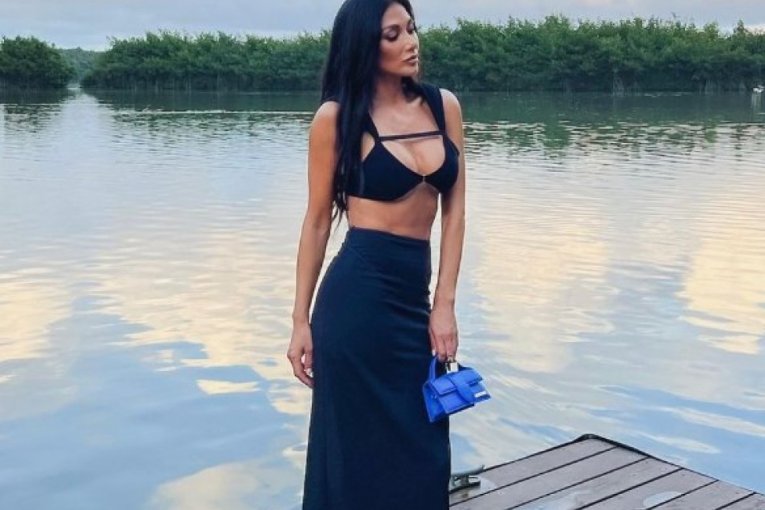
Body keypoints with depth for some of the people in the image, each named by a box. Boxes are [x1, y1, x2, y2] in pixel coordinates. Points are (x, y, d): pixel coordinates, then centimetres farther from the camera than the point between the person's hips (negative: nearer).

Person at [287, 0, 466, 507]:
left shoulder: (444, 105, 7)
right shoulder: (338, 116, -4)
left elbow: (454, 209, 7)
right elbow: (318, 220, 0)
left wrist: (444, 304, 0)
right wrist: (301, 320, 0)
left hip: (414, 295, 5)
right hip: (359, 293, -4)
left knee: (422, 450, 12)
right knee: (362, 446, 6)